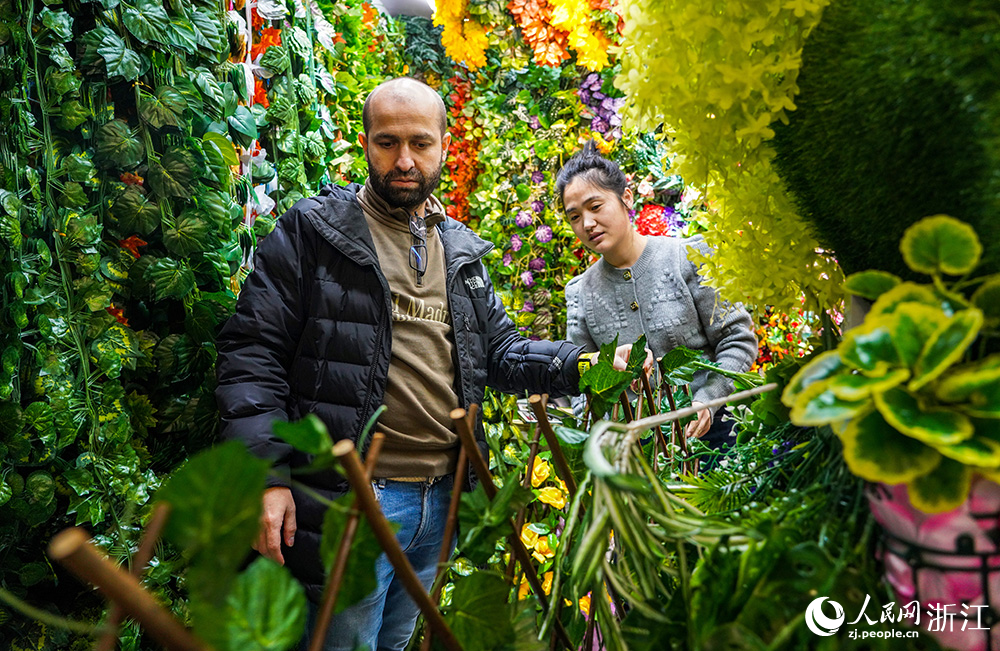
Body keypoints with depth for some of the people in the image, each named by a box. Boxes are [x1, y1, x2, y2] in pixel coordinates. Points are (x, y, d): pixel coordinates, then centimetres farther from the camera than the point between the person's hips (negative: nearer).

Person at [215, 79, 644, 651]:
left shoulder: (461, 250, 13)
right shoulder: (314, 231, -5)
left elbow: (500, 350, 16)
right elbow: (252, 349, -9)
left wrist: (578, 364, -2)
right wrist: (265, 473, -17)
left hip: (442, 498, 6)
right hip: (349, 500, -5)